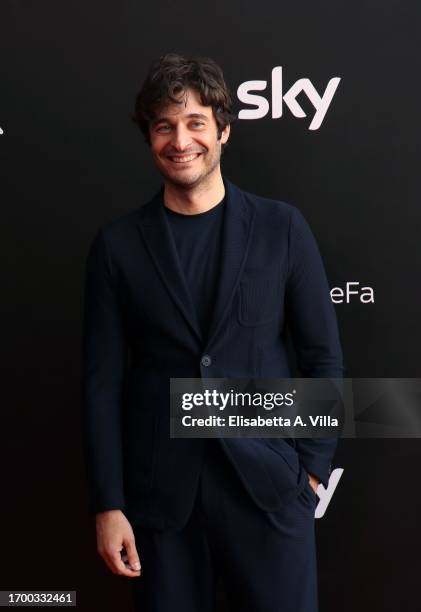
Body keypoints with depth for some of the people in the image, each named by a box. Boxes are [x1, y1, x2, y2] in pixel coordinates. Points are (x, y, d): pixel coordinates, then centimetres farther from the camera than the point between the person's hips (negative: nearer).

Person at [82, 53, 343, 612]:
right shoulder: (117, 244, 0)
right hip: (158, 490, 1)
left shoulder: (281, 227, 0)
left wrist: (311, 468, -1)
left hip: (268, 482, 0)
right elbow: (102, 381, 0)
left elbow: (323, 357, 3)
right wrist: (107, 504, -3)